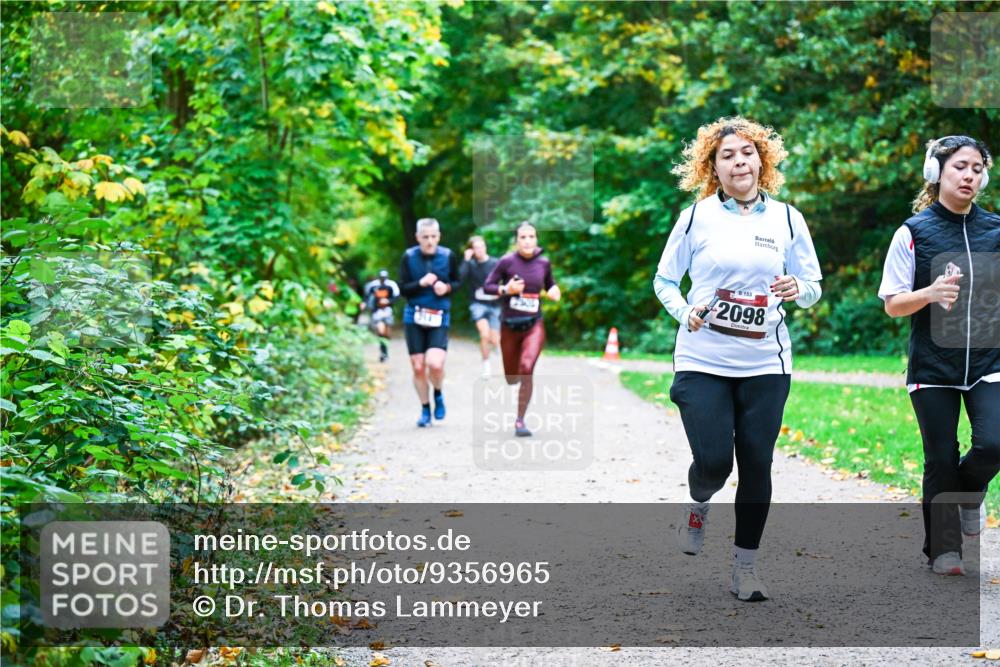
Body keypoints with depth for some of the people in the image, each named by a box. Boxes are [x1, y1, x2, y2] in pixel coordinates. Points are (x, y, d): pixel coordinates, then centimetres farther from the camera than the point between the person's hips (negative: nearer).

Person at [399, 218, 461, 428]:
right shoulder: (409, 257, -2)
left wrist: (447, 287, -10)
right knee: (418, 367, 3)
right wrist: (421, 283, -18)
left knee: (435, 363, -19)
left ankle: (438, 395, 13)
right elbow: (403, 288, -1)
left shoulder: (448, 256, -1)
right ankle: (425, 409, 21)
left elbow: (457, 282, 11)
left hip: (439, 318, -1)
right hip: (414, 317, 1)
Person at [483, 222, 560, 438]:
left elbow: (549, 284, 19)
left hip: (534, 325, 0)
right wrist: (506, 289, -20)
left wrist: (553, 292, -3)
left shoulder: (543, 263, 1)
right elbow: (487, 286, -3)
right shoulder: (507, 262, -7)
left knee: (527, 367, -23)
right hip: (509, 326, 0)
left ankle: (520, 421, -13)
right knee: (511, 378, 11)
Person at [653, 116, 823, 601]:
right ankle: (698, 506, 27)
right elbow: (664, 280, 7)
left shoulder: (787, 218, 5)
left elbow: (813, 286, 10)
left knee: (756, 464, 2)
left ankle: (745, 568, 15)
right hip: (702, 360, -2)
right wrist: (686, 313, -12)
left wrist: (798, 289, -13)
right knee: (713, 460, -10)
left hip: (766, 363, 2)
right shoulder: (697, 216, 0)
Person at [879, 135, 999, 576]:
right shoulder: (914, 233, -3)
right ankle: (943, 550, 20)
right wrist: (930, 293, -20)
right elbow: (892, 305, -3)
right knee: (941, 461, 4)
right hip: (933, 365, -1)